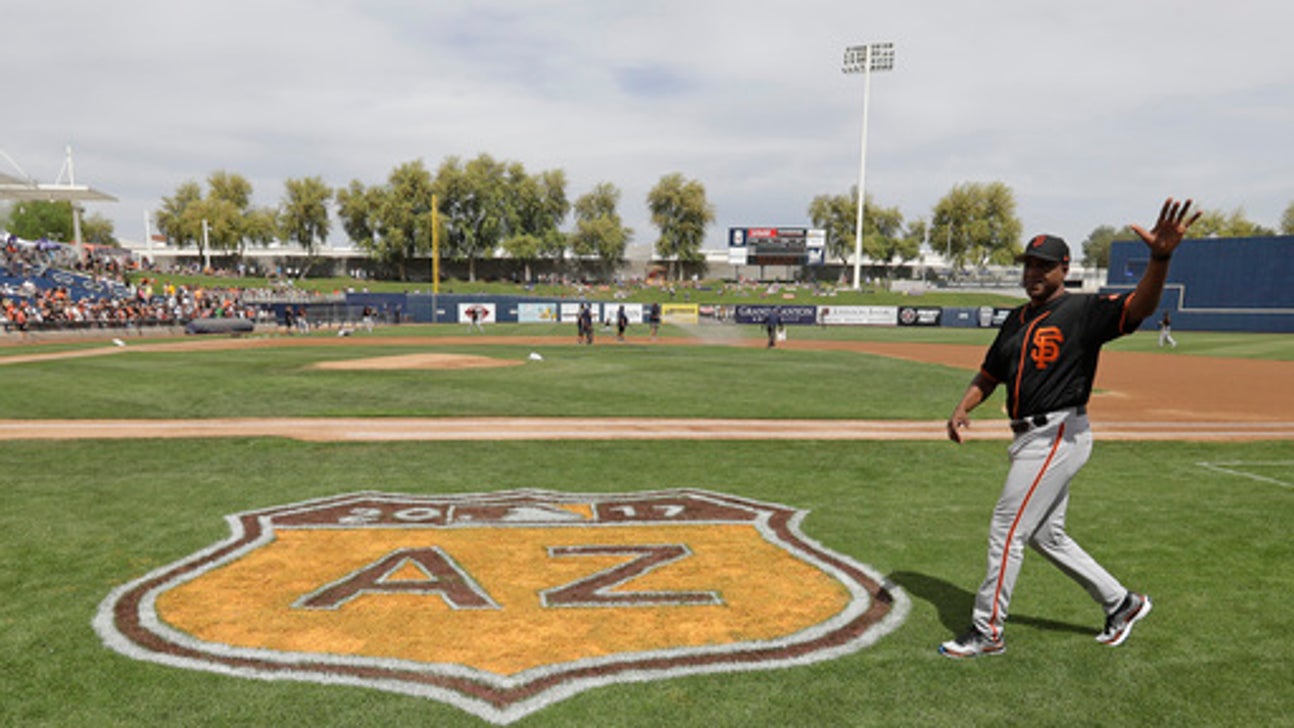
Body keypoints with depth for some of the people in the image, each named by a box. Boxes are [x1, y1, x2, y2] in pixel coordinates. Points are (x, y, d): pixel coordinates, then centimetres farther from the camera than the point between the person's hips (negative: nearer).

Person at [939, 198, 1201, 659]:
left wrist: (1160, 258, -47)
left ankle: (987, 632, 6)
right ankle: (1121, 603, 35)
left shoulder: (1083, 311, -10)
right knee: (1046, 536, 18)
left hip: (1059, 435, -9)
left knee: (1007, 530, -6)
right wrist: (962, 409, 2)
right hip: (1031, 438, 9)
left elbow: (1140, 307, -28)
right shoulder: (1017, 319, 14)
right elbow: (989, 375, 19)